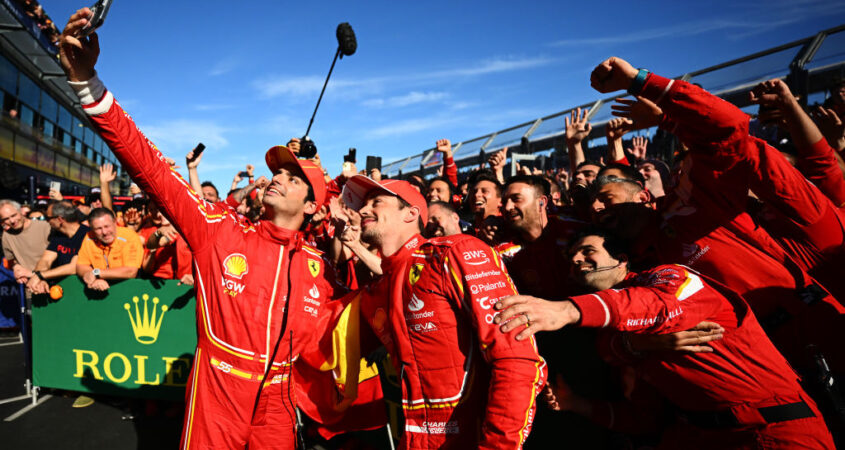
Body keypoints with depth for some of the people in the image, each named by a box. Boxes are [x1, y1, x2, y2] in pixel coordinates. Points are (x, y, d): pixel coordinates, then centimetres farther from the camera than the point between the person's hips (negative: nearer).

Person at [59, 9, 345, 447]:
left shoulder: (320, 267, -2)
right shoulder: (219, 231, -7)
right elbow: (151, 169, -14)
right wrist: (87, 82, -21)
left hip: (276, 403, 2)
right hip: (216, 398, -1)